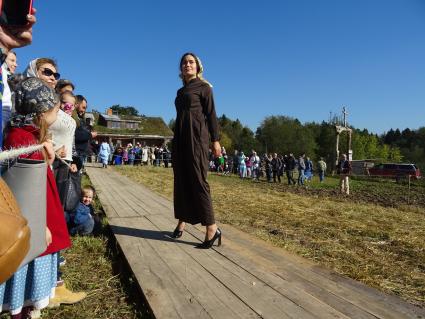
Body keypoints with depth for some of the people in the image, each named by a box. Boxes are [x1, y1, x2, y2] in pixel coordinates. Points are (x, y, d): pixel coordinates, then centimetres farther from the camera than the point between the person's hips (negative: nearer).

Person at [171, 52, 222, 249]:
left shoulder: (203, 87, 4)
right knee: (181, 180, 6)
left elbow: (211, 114, -4)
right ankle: (181, 222, 14)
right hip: (180, 136, 7)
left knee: (198, 179, -13)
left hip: (196, 135, -7)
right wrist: (175, 139, 20)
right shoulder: (181, 91, 21)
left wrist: (215, 140, -12)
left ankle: (212, 228, -10)